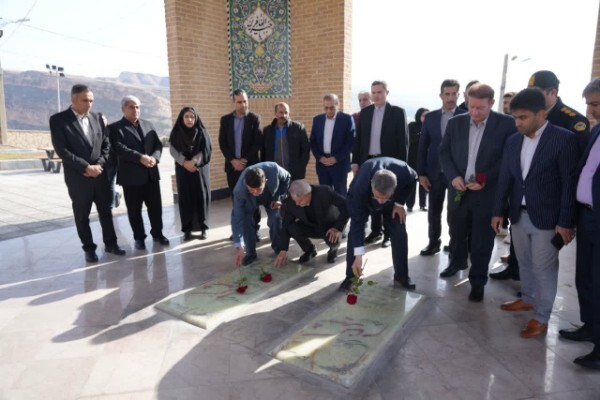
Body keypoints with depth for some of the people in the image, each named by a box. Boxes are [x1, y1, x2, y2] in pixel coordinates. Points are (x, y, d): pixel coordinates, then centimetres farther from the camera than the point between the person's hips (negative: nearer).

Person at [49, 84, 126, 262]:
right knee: (82, 215, 7)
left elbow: (106, 144, 7)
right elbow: (61, 150, -14)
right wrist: (86, 167, -17)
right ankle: (89, 248, 21)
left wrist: (100, 164, -8)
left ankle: (110, 243, 26)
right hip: (78, 177, -4)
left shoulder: (96, 117, 7)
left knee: (105, 211, 12)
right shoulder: (58, 120, -7)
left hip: (100, 174, 4)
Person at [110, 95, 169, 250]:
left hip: (151, 173, 4)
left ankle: (157, 233, 25)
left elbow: (158, 145, 8)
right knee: (134, 209, 6)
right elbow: (119, 149, -15)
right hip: (131, 175, -4)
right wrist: (140, 158, -24)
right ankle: (139, 237, 20)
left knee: (156, 206, 9)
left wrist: (155, 157, -13)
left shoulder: (148, 125, 15)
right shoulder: (115, 128, -1)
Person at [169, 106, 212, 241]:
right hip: (183, 170, 1)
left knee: (201, 196, -1)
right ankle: (187, 229, 6)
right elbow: (173, 150, -1)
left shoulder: (202, 132, 2)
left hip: (200, 169, -1)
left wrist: (194, 161, -17)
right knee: (185, 198, 0)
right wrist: (185, 162, -16)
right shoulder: (176, 133, 5)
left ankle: (203, 227, 8)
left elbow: (206, 150, -4)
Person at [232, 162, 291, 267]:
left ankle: (279, 248, 8)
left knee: (276, 218, -17)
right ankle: (250, 253, -2)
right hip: (250, 201, -1)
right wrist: (239, 247, -41)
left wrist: (279, 198, -22)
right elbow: (237, 217, -38)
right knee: (245, 219, -22)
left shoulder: (274, 169, -42)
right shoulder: (239, 190, -43)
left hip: (272, 196, 1)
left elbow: (287, 177, -17)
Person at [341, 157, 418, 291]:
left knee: (399, 232, -7)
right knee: (354, 231, -13)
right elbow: (357, 223, -38)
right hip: (362, 198, -2)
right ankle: (350, 276, 1)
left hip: (393, 200, 2)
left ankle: (401, 275, 10)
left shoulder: (404, 173, -42)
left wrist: (399, 202, -19)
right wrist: (358, 256, -38)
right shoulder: (360, 187, -45)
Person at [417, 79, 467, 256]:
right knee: (434, 212, 12)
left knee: (454, 214, 7)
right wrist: (421, 173, 1)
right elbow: (422, 146, 6)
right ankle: (434, 242, 28)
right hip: (435, 173, 3)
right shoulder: (430, 117, 6)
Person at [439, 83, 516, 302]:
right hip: (460, 191, 3)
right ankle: (457, 261, 46)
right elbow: (444, 152, 5)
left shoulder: (506, 124, -6)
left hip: (487, 193, -3)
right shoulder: (455, 122, 3)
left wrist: (486, 179, -15)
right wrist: (453, 176, -10)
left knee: (481, 242, 6)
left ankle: (477, 282, 23)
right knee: (456, 233, 19)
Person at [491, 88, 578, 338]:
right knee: (525, 263, 20)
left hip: (546, 218, -5)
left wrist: (566, 222, -14)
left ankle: (541, 318, 18)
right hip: (519, 214, 5)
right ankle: (527, 299, 40)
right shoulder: (512, 141, 5)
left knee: (544, 269, 4)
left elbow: (570, 183, -12)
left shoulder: (563, 139, -12)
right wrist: (498, 211, 7)